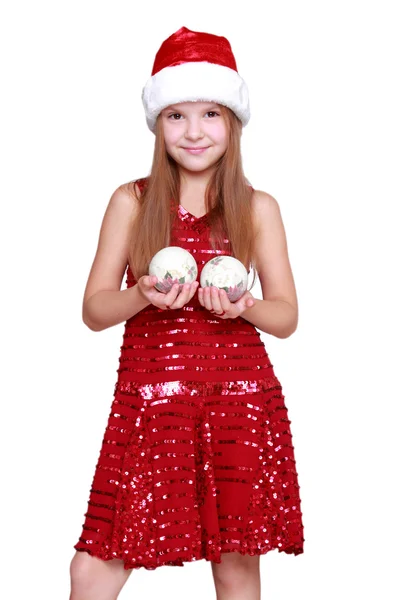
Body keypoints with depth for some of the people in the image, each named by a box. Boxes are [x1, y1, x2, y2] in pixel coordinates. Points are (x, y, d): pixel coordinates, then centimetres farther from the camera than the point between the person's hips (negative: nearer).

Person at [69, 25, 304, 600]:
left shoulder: (258, 208, 5)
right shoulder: (131, 202, 4)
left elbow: (287, 316, 5)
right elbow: (93, 309, 3)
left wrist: (244, 307, -16)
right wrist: (143, 297, -17)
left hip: (239, 400, 0)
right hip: (150, 397, 0)